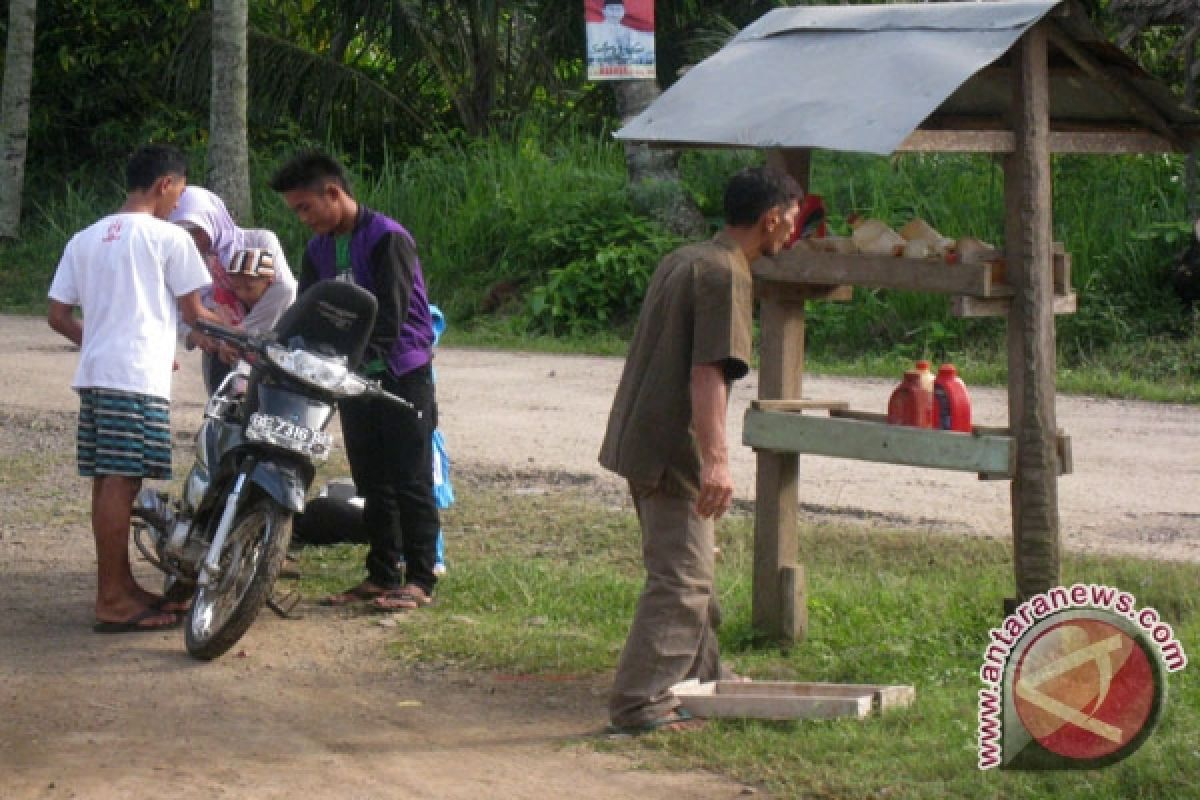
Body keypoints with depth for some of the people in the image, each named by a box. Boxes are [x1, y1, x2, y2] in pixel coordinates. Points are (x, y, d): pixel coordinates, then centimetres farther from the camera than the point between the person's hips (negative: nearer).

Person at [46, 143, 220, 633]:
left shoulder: (84, 240, 18)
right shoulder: (168, 237, -2)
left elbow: (58, 315, 15)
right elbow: (195, 314, 1)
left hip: (94, 373, 8)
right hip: (138, 377, -8)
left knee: (108, 482, 12)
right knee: (122, 482, -9)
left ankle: (121, 586, 20)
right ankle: (112, 602, -10)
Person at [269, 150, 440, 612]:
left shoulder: (387, 239, -13)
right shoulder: (319, 250, 12)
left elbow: (390, 315, -20)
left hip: (401, 374, -8)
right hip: (353, 379, 8)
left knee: (410, 482, -4)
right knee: (371, 484, 11)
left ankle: (421, 580, 0)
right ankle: (381, 576, 17)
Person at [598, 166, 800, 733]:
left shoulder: (681, 261, 15)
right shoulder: (727, 275, -16)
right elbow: (708, 372, -25)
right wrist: (716, 459, -32)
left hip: (638, 438, 10)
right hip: (673, 449, -10)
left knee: (689, 571, 22)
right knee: (681, 581, -9)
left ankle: (702, 675, 35)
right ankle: (639, 703, -11)